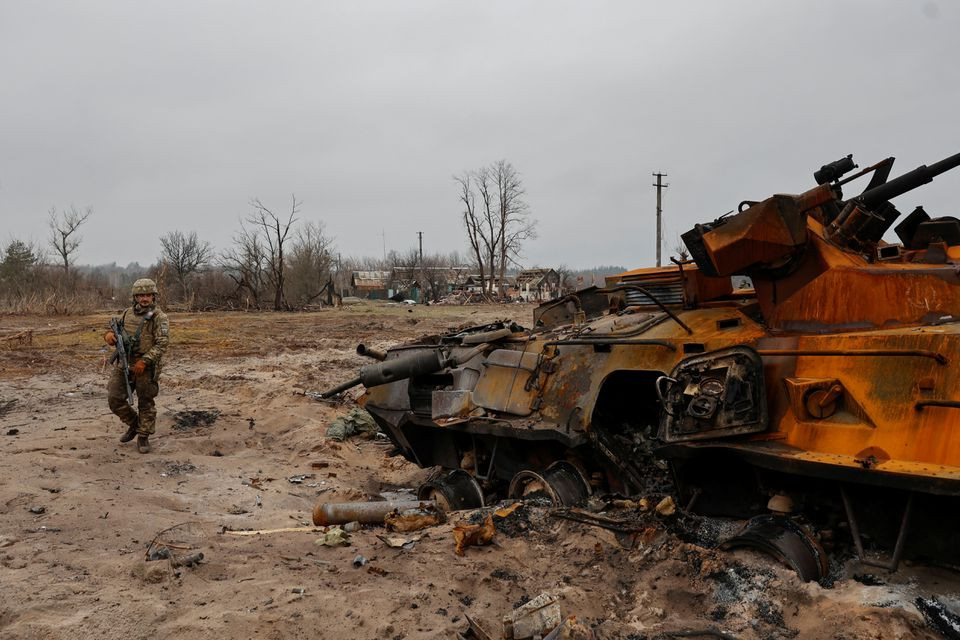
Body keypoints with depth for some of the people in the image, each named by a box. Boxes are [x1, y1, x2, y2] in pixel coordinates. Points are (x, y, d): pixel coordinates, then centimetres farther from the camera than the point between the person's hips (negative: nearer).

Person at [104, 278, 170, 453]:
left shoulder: (159, 317, -7)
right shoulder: (127, 313, 10)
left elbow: (162, 344, -14)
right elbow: (115, 328, 20)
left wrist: (144, 361, -22)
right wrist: (109, 335, -6)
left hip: (146, 367, -5)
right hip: (124, 365, 5)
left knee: (146, 404, 4)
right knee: (114, 399, 4)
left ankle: (143, 437, 17)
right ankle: (134, 424, 26)